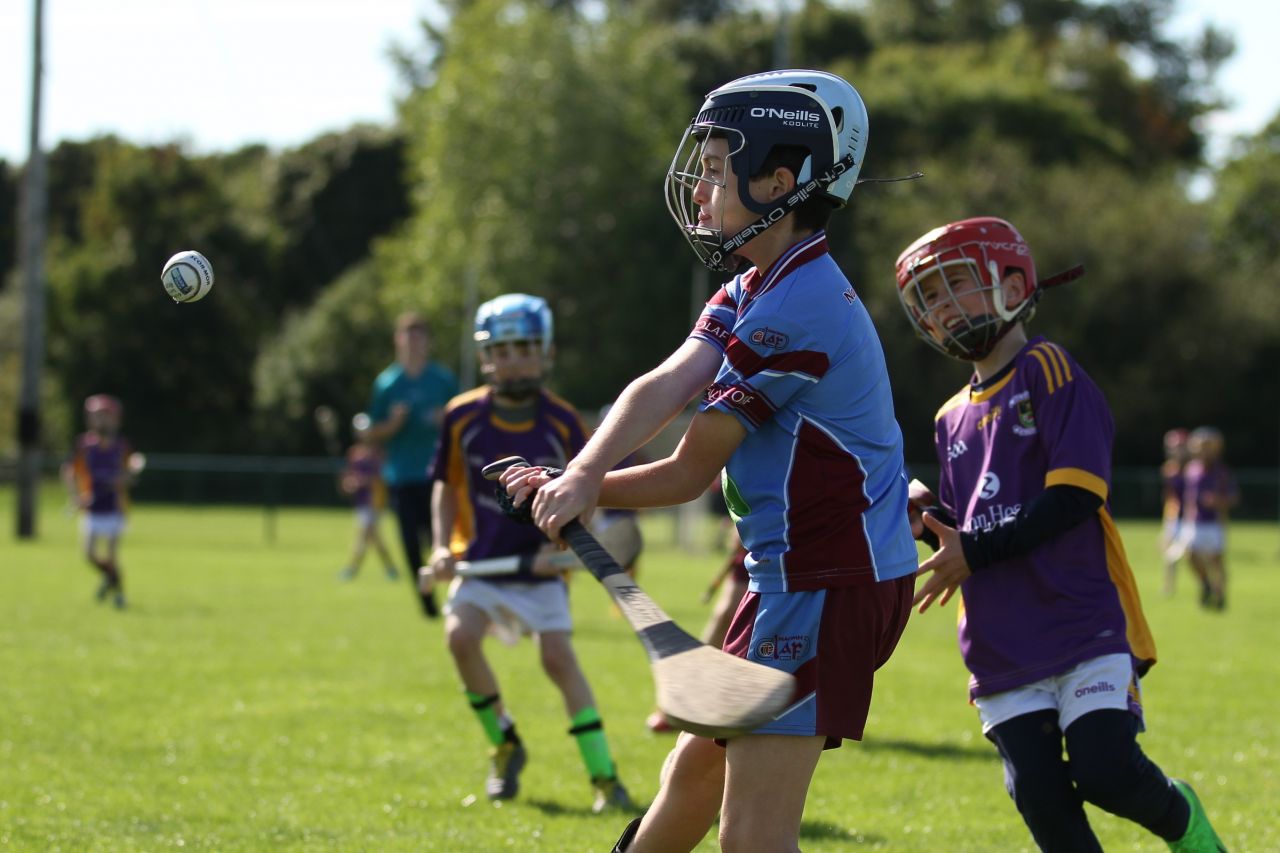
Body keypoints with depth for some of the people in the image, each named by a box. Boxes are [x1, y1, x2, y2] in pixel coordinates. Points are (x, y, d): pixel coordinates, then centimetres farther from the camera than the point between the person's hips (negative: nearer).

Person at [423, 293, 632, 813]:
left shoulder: (562, 424, -8)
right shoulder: (463, 418, -5)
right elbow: (447, 484, 9)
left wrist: (558, 544, -17)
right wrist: (442, 546, -3)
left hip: (538, 563, -1)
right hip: (480, 558, 2)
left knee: (558, 655, -14)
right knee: (461, 635, -21)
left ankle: (603, 776, -9)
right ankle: (504, 746, 2)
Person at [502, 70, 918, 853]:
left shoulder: (796, 311, -20)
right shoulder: (755, 289, 12)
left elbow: (690, 475, -15)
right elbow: (667, 385, -4)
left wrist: (576, 489, -3)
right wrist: (581, 476, -21)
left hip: (827, 588, -10)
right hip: (798, 578, 10)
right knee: (698, 767, 25)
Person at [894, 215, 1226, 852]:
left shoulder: (1050, 371, -4)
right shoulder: (953, 418, 17)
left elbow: (1075, 497, -13)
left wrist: (976, 551, -14)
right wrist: (931, 516, 0)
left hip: (1085, 623, -6)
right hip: (1003, 646, 6)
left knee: (1104, 770, -17)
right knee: (1040, 797, -5)